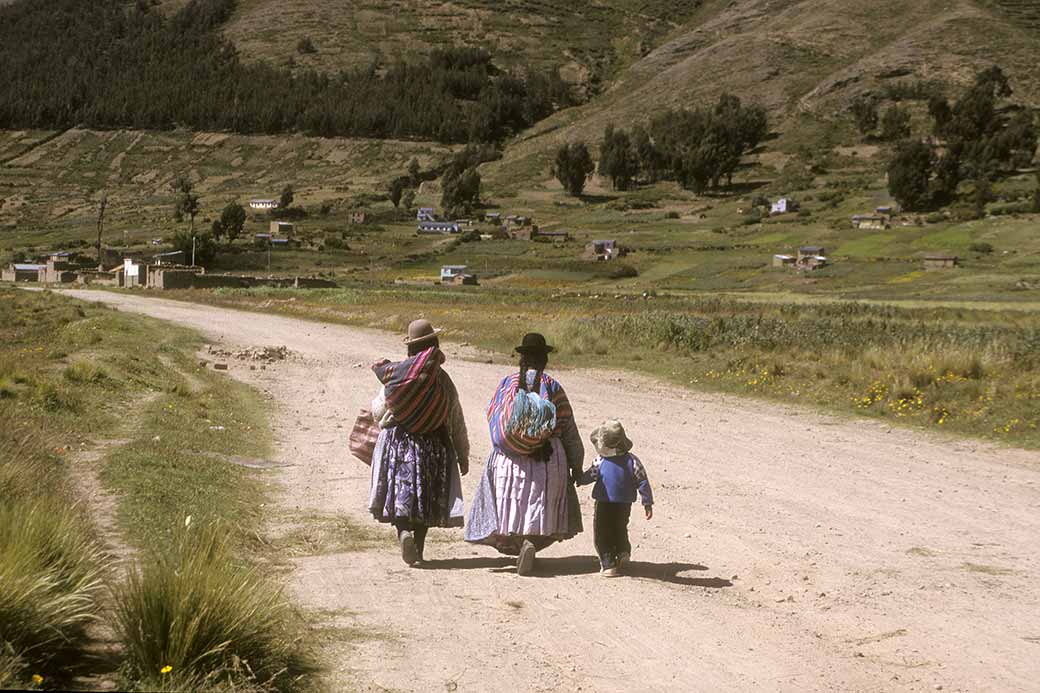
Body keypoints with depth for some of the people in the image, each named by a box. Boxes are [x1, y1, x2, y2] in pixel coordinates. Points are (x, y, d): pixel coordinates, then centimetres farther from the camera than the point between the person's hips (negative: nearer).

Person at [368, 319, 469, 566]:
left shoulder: (395, 374, -7)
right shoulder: (442, 380, -6)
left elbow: (378, 410, 3)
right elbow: (457, 421, 1)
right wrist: (463, 455, 11)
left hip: (397, 441, -1)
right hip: (433, 444, 1)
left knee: (400, 492, 6)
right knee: (426, 498, 10)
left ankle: (403, 531, -21)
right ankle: (418, 551, 10)